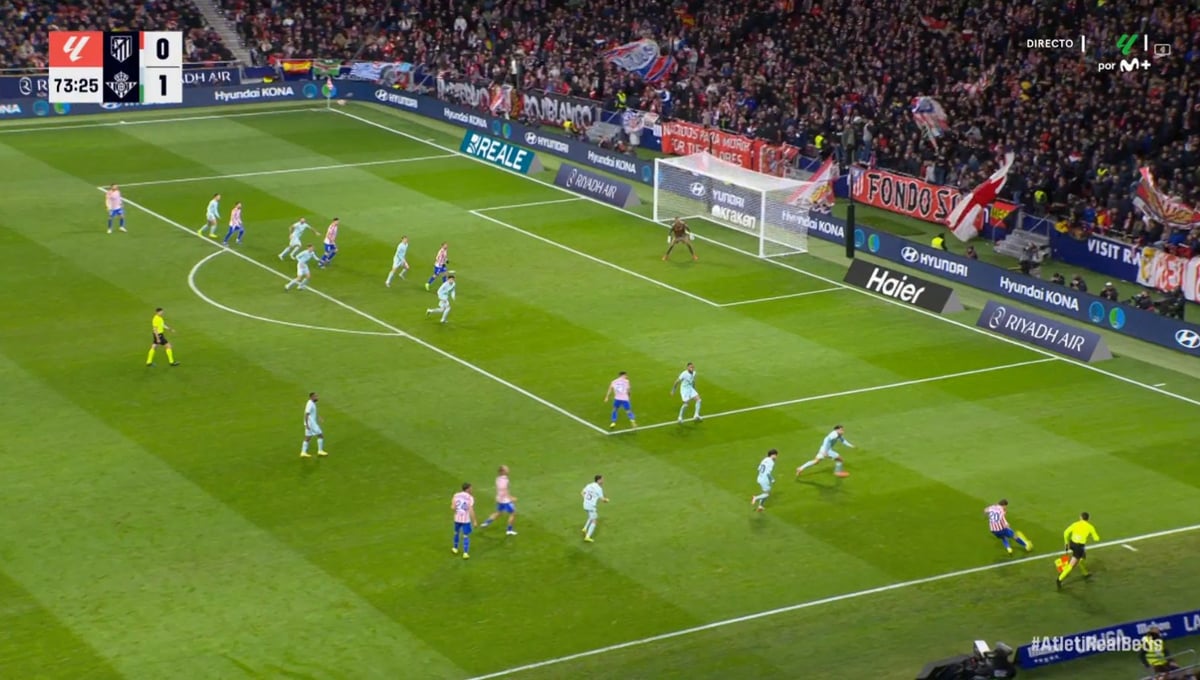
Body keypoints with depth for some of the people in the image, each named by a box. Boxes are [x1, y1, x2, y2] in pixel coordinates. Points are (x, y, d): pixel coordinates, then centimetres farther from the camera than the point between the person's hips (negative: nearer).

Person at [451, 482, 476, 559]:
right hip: (466, 520, -4)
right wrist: (474, 521, -8)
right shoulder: (470, 498, -13)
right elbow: (471, 511, -16)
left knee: (456, 533, 26)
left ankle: (455, 549, 40)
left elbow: (452, 507, -9)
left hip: (457, 518, 4)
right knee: (466, 536, 4)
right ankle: (465, 553, -2)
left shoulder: (456, 495, -3)